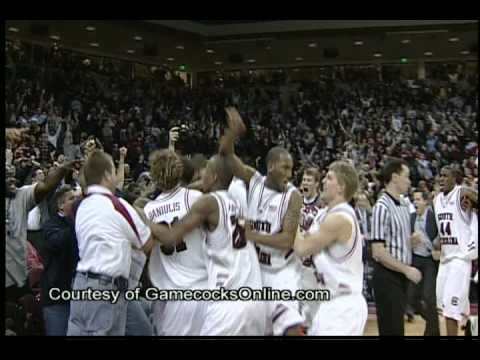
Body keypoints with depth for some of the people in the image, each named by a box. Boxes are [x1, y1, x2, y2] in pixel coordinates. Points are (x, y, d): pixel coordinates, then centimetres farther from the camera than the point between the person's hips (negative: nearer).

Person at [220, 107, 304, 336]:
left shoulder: (293, 196, -13)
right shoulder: (253, 180, -3)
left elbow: (287, 241, -19)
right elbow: (225, 154, -11)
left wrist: (250, 234, -22)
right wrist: (234, 132, -30)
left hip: (282, 270, -4)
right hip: (254, 267, 4)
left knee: (292, 328, -18)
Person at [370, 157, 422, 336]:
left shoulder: (404, 205, 11)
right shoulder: (382, 207, -17)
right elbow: (378, 251, -21)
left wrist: (411, 240, 6)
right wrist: (407, 269, -18)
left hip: (400, 275, 9)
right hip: (387, 276, -9)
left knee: (397, 327, 17)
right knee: (391, 329, -4)